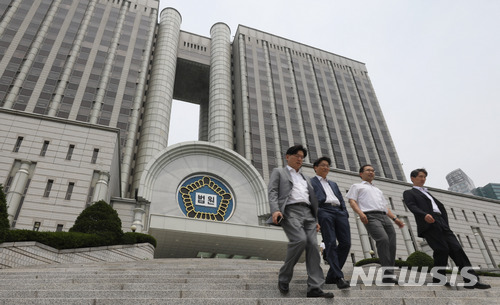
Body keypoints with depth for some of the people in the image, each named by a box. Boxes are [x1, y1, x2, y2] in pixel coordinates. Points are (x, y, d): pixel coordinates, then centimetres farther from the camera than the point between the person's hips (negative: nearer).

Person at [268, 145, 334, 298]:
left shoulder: (304, 179, 32)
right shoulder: (278, 172, 16)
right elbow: (272, 192, 1)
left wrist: (316, 220, 15)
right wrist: (275, 210, -17)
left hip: (308, 213, 6)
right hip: (290, 211, -5)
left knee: (313, 245, -12)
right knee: (300, 240, -26)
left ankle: (314, 288, -11)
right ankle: (284, 277, -7)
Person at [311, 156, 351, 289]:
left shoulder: (333, 184, 34)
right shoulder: (310, 182, 16)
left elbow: (341, 200, 26)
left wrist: (345, 214, 9)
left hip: (339, 211, 6)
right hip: (324, 211, -5)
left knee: (346, 243, -6)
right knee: (330, 243, -16)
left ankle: (331, 276, 3)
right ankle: (339, 277, -17)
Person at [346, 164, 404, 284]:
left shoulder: (378, 190, 38)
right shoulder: (357, 186, 19)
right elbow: (352, 201, 4)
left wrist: (395, 218, 17)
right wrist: (360, 213, -14)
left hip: (385, 216, 7)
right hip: (371, 216, -7)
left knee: (392, 244, -7)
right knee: (383, 239, -27)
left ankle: (390, 275, -2)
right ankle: (387, 274, -28)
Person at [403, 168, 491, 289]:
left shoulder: (427, 193, 36)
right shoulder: (409, 193, 13)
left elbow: (441, 206, 27)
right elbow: (412, 206, -6)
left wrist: (446, 221, 10)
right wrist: (424, 215, -25)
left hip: (441, 224, 7)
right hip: (428, 224, -7)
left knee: (457, 249, -5)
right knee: (442, 250, -16)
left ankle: (471, 280, -7)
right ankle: (438, 279, -5)